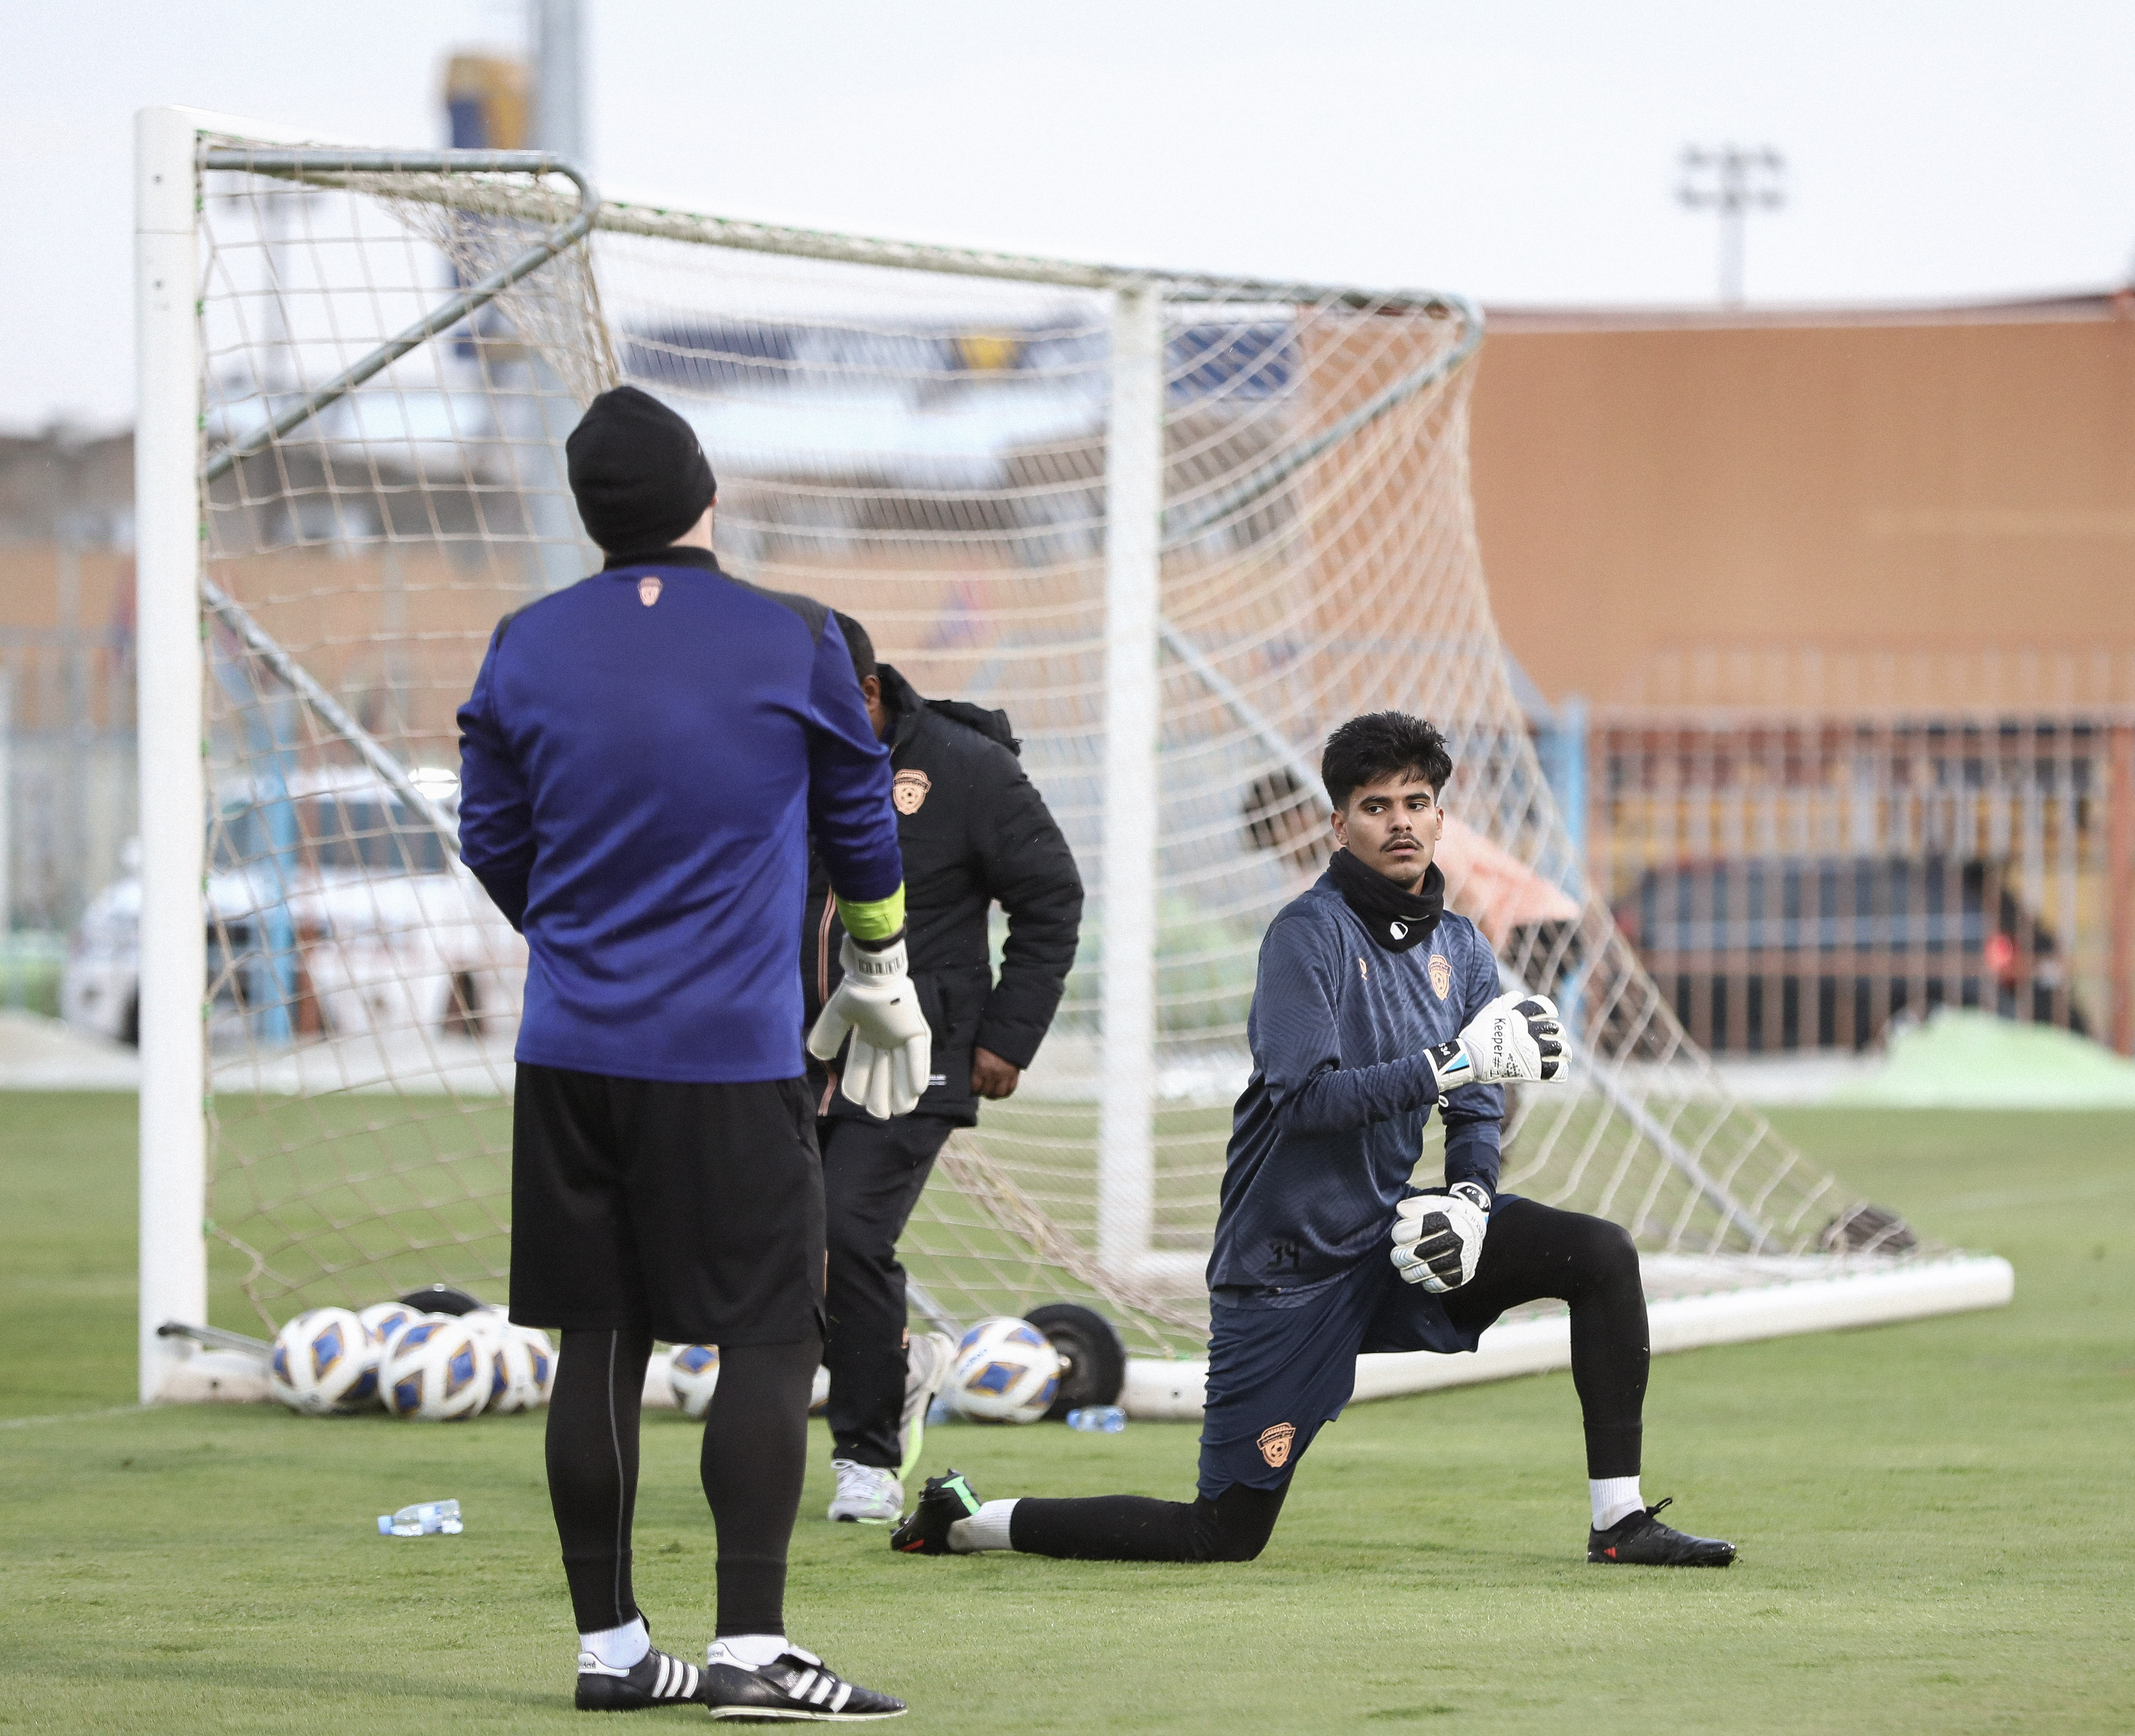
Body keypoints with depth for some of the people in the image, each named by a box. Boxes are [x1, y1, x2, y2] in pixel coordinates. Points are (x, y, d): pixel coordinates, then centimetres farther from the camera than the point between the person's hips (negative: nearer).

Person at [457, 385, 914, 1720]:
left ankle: (609, 1646, 11)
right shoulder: (792, 642, -4)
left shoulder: (527, 648, 3)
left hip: (572, 1051, 4)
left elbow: (493, 841, 13)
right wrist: (884, 977, 27)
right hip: (734, 1059, -4)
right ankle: (751, 1647, -7)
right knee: (768, 1341, 0)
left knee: (598, 1346, 8)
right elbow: (860, 820, 10)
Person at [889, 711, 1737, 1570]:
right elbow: (1303, 1098, -25)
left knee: (1602, 1255, -10)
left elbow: (1474, 1111, 9)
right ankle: (965, 1519, 13)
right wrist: (1452, 1064, -29)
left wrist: (1470, 1194, -12)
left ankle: (1620, 1520, -5)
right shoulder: (1311, 932, -14)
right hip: (1291, 1263, -7)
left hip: (1391, 1231, 7)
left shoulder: (1460, 949, 8)